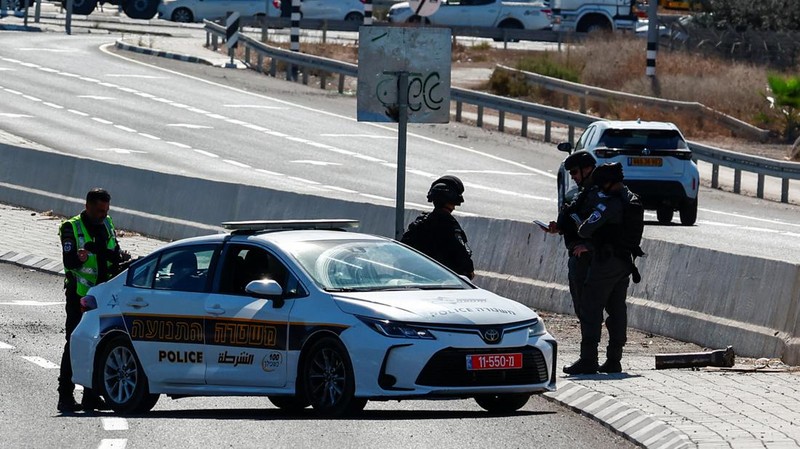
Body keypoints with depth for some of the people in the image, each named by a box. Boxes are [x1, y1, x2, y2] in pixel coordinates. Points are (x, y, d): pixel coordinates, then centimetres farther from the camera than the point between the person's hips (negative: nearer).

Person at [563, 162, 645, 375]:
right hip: (626, 260, 9)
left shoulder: (610, 203, -18)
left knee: (591, 308, -6)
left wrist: (581, 230, 5)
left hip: (607, 261, -9)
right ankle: (614, 360, 13)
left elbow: (587, 228, -20)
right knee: (617, 309, 12)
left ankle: (588, 360, -11)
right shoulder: (634, 201, 11)